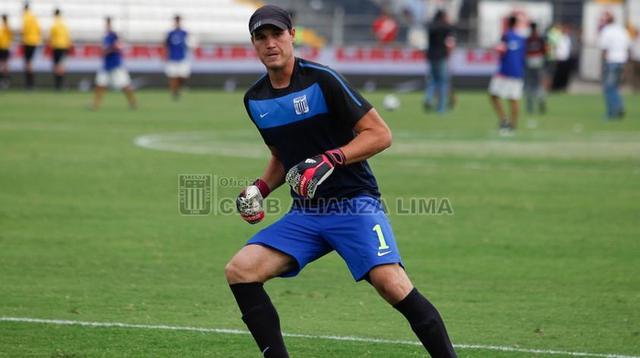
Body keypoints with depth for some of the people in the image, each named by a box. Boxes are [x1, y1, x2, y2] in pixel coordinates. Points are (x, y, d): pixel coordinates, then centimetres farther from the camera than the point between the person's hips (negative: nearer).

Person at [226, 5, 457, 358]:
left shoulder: (321, 79, -10)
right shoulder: (254, 100, 10)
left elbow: (380, 134, -10)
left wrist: (331, 160, -22)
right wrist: (260, 189, 7)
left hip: (354, 202, -6)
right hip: (304, 213, 6)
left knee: (390, 282, -26)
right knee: (239, 271, -11)